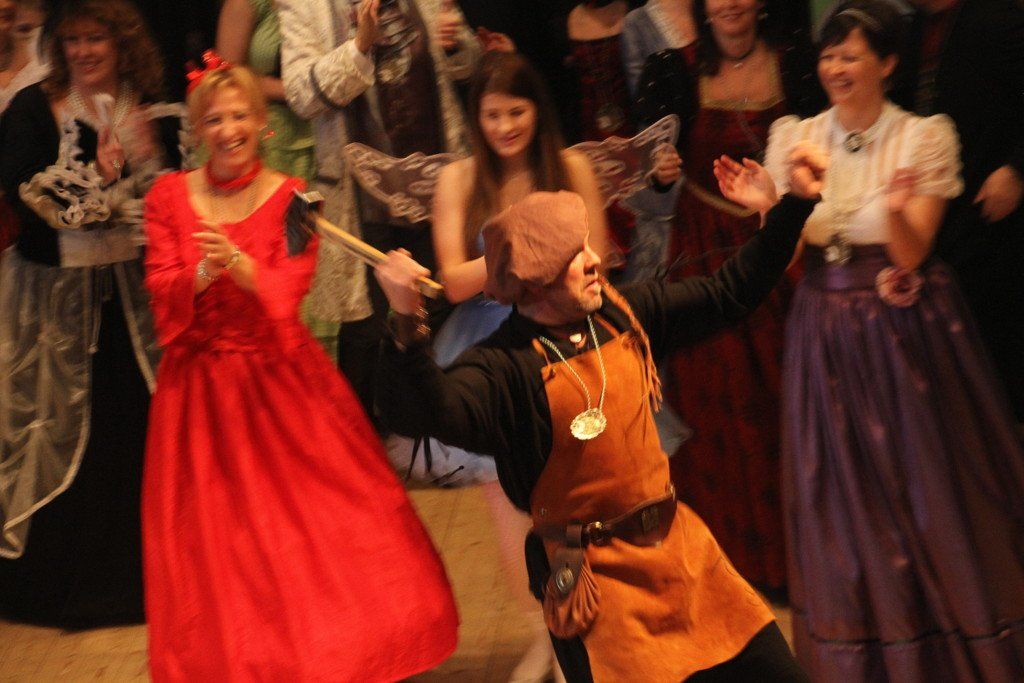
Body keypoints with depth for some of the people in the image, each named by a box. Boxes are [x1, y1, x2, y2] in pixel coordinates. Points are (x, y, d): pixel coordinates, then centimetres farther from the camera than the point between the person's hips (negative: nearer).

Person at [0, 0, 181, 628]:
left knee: (142, 424, 0)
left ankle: (145, 570, 14)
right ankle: (62, 574, 16)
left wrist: (151, 159, -17)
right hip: (57, 297, -2)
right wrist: (97, 173, -20)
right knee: (66, 431, 2)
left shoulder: (154, 116, 5)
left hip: (136, 294, 2)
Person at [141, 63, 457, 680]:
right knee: (214, 530, 3)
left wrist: (240, 266, -31)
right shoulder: (170, 197, 3)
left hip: (279, 375, -1)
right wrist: (204, 274, -25)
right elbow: (162, 293, -4)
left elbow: (287, 291, -12)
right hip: (201, 385, 1)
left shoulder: (290, 198, -1)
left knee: (309, 506, -1)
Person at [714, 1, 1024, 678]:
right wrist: (766, 206, -15)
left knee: (923, 480, 3)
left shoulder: (924, 138, -8)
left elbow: (911, 254, -13)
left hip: (908, 333, -3)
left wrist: (897, 209, -33)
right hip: (827, 335, 3)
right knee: (843, 490, 9)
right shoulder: (795, 137, 1)